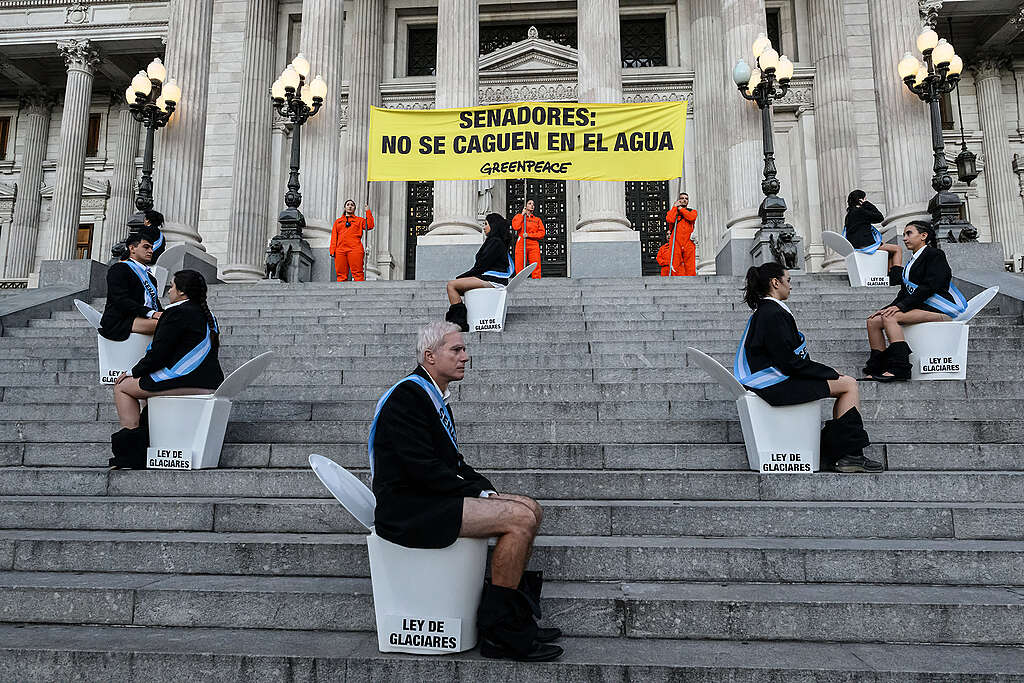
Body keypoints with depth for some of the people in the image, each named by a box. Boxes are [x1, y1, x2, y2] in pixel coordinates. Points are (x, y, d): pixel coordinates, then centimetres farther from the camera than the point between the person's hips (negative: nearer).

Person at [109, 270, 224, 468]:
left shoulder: (177, 312, -10)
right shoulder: (207, 315, 17)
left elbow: (158, 353, -13)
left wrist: (133, 372, 3)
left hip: (186, 383, -9)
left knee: (122, 387, 8)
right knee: (146, 382, 31)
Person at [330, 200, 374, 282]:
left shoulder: (359, 220, 19)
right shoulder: (338, 221, 26)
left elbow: (370, 226, 3)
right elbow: (334, 237, 18)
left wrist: (368, 211, 4)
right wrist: (332, 250, 6)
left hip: (355, 250, -2)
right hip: (340, 250, 2)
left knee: (357, 274, -12)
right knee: (341, 275, -4)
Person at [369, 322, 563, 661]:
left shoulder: (436, 397, 16)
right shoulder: (407, 395, -15)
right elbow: (422, 468, -22)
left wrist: (485, 488, 4)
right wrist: (477, 493, -15)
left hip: (433, 499, 10)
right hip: (406, 510, -10)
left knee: (531, 509, 6)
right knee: (520, 519, -20)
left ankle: (514, 617, 12)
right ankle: (498, 631, -8)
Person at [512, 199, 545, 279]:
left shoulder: (537, 220, 19)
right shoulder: (519, 216, 16)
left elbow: (542, 233, 6)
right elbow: (516, 227, -5)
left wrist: (529, 235, -6)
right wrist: (522, 214, 3)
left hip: (534, 246, 1)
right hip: (521, 245, -1)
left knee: (536, 268, -8)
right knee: (520, 266, -8)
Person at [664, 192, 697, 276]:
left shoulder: (692, 211, 20)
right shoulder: (672, 211, 19)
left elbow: (692, 217, -5)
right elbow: (670, 219, -5)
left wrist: (680, 208, 5)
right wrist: (675, 207, 5)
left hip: (688, 242, 0)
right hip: (675, 242, 0)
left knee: (690, 268, -7)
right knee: (675, 265, -10)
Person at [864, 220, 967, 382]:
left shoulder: (934, 254, -4)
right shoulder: (913, 260, 23)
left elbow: (929, 287, -16)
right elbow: (905, 291, 18)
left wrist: (901, 306, -21)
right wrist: (888, 308, 2)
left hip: (940, 310, -8)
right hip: (919, 306, 8)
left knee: (890, 318, -30)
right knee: (873, 321, -10)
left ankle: (900, 369, -34)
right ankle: (876, 370, -17)